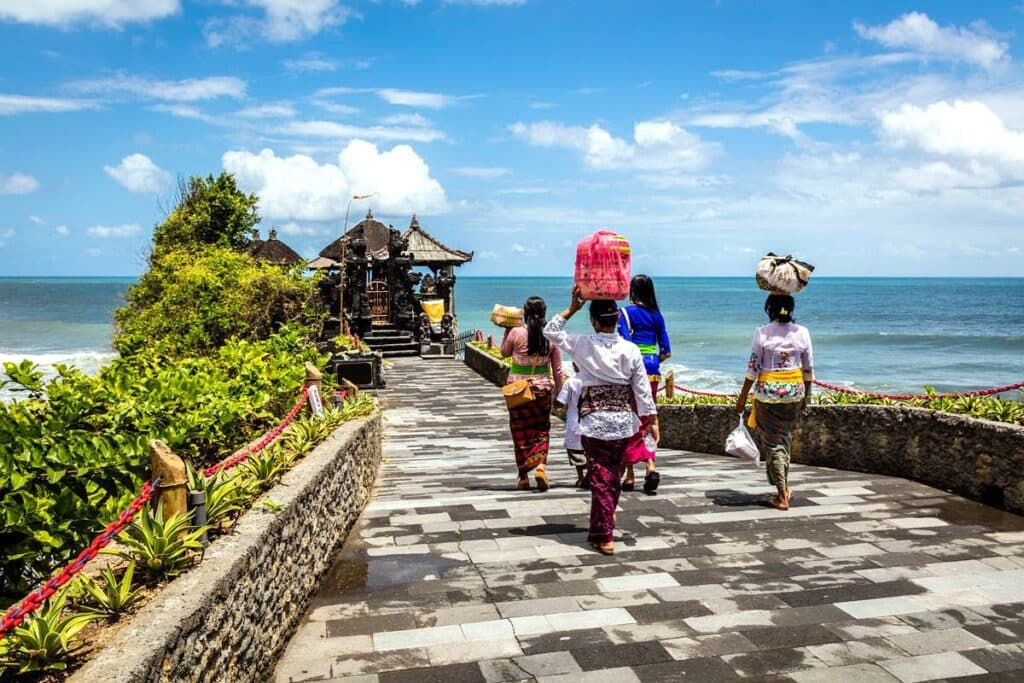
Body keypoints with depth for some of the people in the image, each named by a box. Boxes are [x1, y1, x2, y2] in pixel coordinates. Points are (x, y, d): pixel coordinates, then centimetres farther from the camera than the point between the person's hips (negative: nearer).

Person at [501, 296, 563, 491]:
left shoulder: (516, 333, -12)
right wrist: (559, 393, 7)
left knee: (520, 432, 10)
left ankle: (523, 476, 15)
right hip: (542, 389, 1)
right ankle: (541, 466, -6)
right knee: (541, 430, 15)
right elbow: (557, 370, -1)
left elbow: (504, 353, 8)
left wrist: (507, 331, 15)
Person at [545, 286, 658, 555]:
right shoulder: (631, 350, -3)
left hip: (594, 422, -2)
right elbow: (642, 389, 0)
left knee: (600, 478, 3)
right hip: (623, 422, 2)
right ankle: (605, 522, 35)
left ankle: (604, 537, 4)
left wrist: (572, 308, 6)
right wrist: (652, 420, 8)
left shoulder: (583, 345, -8)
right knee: (615, 476, 17)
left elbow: (550, 331, 6)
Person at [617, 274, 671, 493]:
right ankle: (651, 466, -4)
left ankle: (630, 476, 8)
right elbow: (666, 352, 9)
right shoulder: (657, 315, 10)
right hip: (653, 371, 5)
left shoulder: (626, 312, -5)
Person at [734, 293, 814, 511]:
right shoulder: (802, 332, -1)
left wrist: (742, 397, 0)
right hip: (794, 389, 3)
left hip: (768, 390, -3)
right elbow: (809, 369, 3)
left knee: (772, 442, 6)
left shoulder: (762, 333, -8)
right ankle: (785, 488, 28)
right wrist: (806, 395, 16)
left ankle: (782, 495, 7)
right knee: (785, 439, 19)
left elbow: (753, 368, -8)